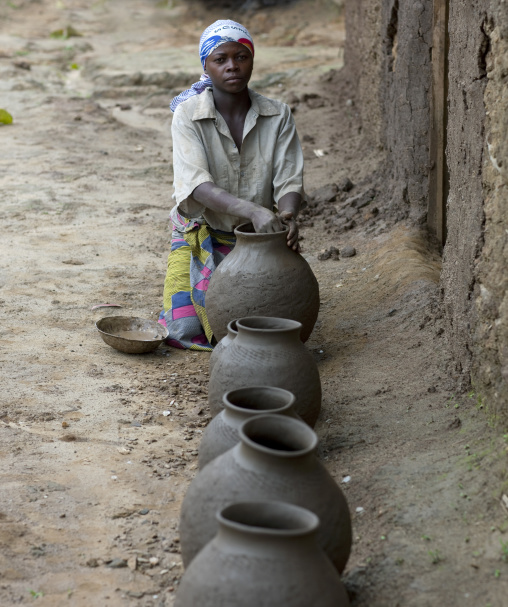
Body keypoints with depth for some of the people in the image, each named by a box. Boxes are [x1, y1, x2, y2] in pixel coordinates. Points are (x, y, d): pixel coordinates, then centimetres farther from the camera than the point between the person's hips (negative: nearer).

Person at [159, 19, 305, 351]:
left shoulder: (277, 115, -6)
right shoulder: (188, 115, -14)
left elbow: (290, 182, -10)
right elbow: (198, 186, -26)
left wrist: (287, 216, -35)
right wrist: (253, 211, -41)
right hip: (202, 233, -1)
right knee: (184, 330, -14)